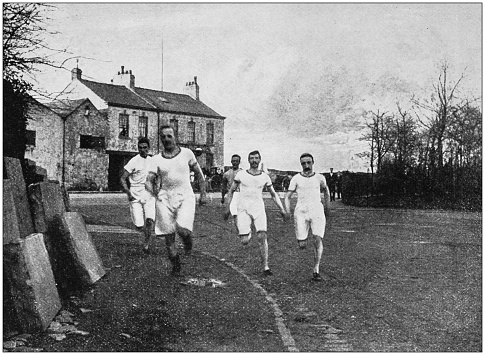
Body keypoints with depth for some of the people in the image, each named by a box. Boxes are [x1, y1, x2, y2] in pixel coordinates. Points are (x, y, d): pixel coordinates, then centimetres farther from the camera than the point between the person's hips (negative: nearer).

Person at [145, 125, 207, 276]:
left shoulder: (186, 153, 5)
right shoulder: (156, 159, 6)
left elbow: (199, 174, 13)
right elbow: (149, 180, 0)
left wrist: (203, 194, 10)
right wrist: (153, 190, -22)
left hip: (185, 197, -2)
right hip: (165, 198, 2)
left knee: (183, 230, -23)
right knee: (168, 236, 1)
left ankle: (188, 241, 14)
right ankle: (176, 266, 21)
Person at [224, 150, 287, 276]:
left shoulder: (265, 177, 8)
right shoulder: (241, 174, 3)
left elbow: (273, 194, 16)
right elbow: (231, 191, 10)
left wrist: (282, 209, 6)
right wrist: (227, 208, 4)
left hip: (259, 208, 1)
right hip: (243, 209, -1)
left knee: (262, 237, -14)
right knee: (245, 242, -9)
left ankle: (265, 267, -7)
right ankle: (247, 233, 29)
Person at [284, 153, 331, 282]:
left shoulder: (320, 178, 7)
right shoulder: (296, 179, 3)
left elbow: (326, 190, 25)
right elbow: (287, 196, 4)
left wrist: (327, 207, 26)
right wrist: (287, 211, -10)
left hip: (317, 211, 0)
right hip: (301, 212, 0)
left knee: (318, 240, -17)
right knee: (302, 245, -3)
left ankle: (316, 270, -9)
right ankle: (303, 238, 34)